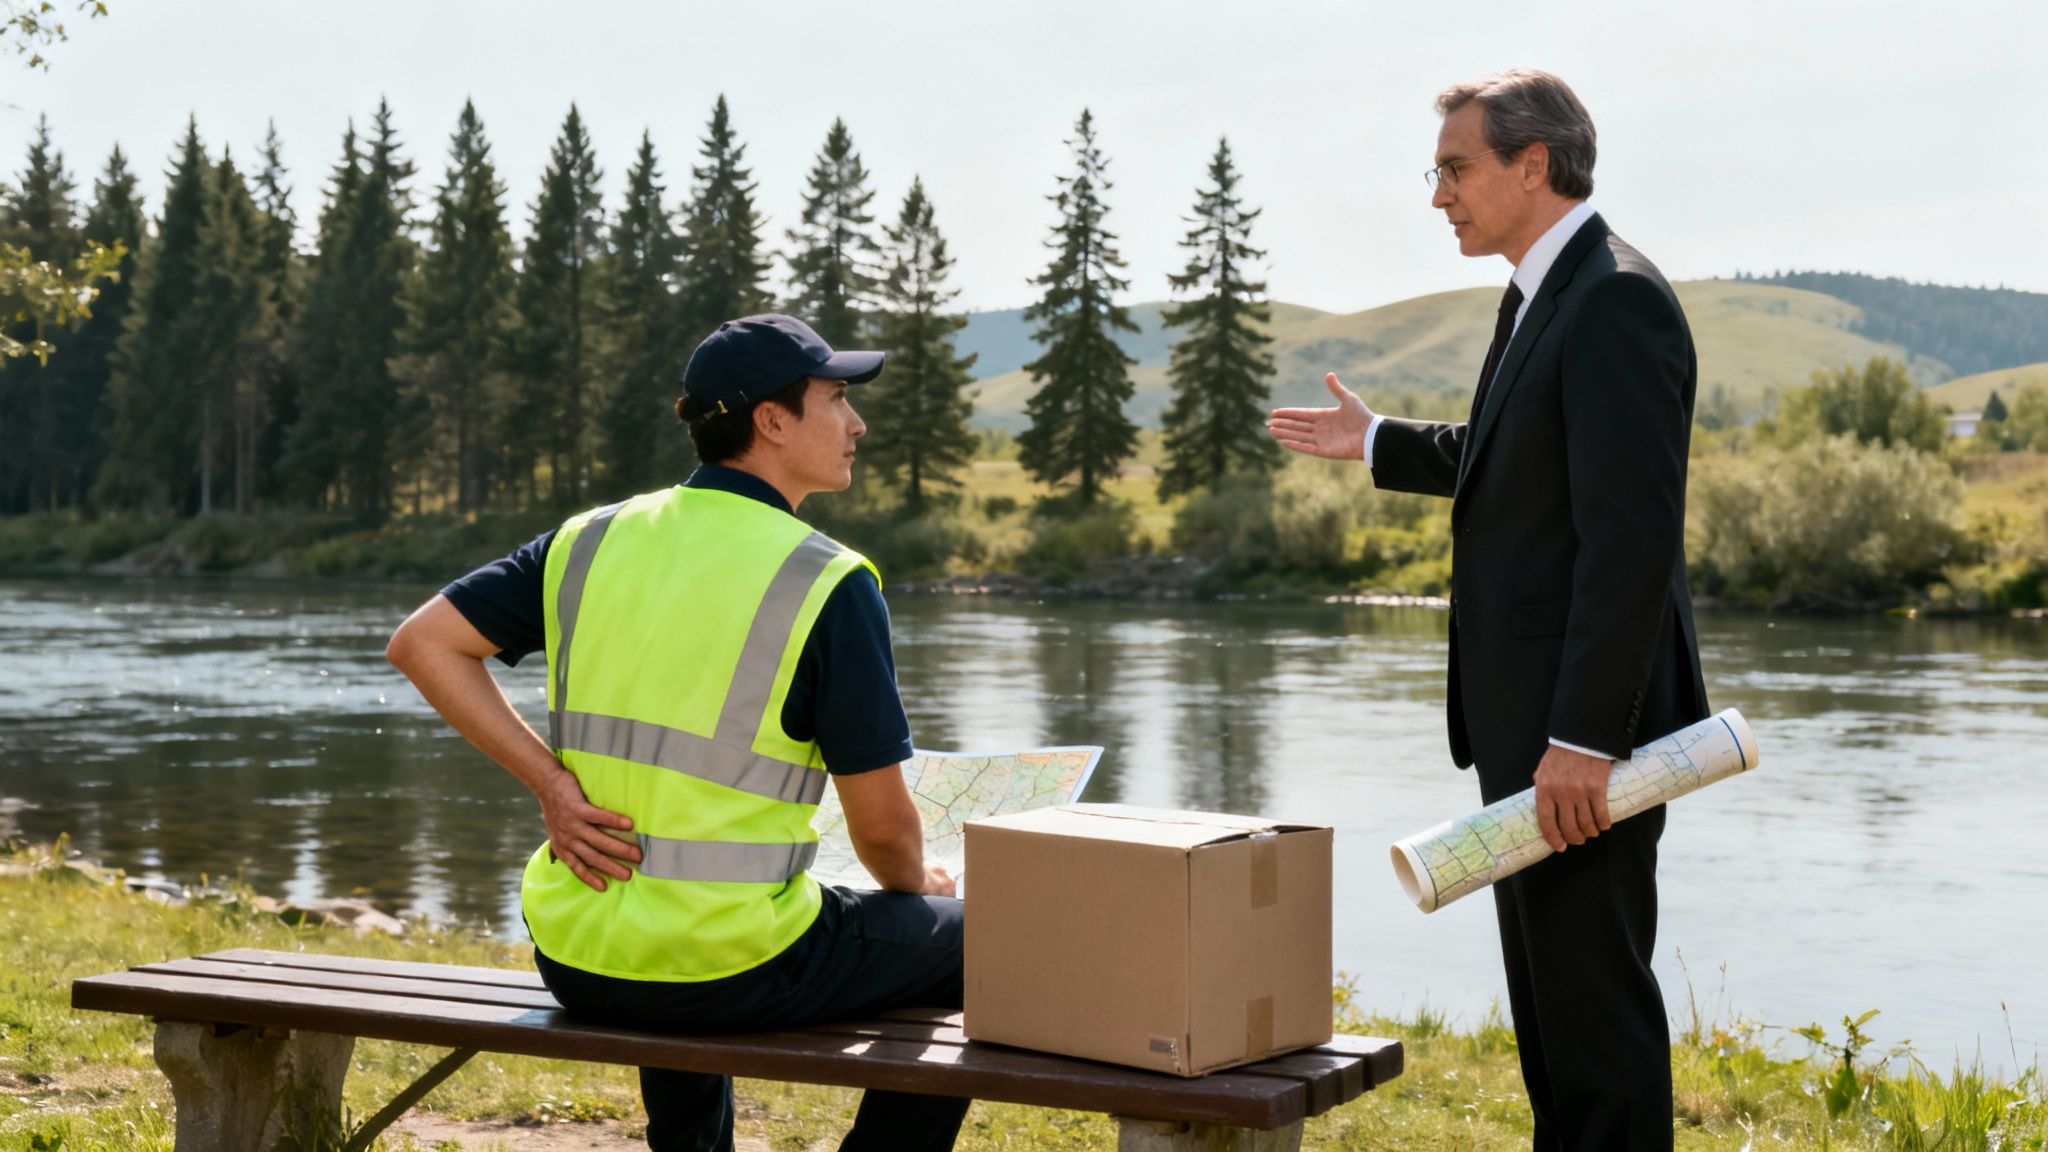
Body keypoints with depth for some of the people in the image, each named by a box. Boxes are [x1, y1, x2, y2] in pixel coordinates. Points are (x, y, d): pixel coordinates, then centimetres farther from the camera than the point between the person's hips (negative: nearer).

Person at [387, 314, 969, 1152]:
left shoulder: (593, 540, 4)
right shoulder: (829, 584, -12)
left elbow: (422, 643, 3)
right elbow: (881, 826, -8)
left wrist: (550, 782, 0)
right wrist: (916, 886, 14)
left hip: (573, 959, 6)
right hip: (733, 974, -6)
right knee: (971, 941, 16)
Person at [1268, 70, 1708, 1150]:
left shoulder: (1616, 301, -17)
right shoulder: (1540, 296, 14)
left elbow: (1631, 534, -24)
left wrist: (1583, 737, -26)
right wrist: (1378, 442, 31)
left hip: (1584, 725, -10)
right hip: (1526, 720, 10)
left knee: (1594, 993, -4)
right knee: (1546, 986, 18)